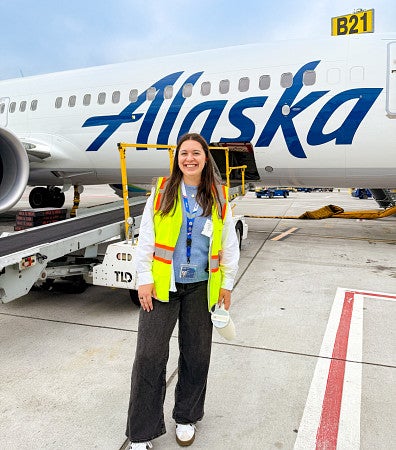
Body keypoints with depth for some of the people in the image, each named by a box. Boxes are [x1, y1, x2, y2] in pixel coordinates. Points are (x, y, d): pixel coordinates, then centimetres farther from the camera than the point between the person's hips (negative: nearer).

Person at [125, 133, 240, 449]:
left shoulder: (219, 197, 4)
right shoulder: (162, 191, 1)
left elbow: (229, 245, 7)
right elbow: (146, 238, 1)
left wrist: (227, 283, 6)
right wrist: (144, 279, -3)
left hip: (201, 287, 2)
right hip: (162, 284, -1)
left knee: (197, 356, 13)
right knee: (149, 357, 0)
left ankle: (186, 417, 37)